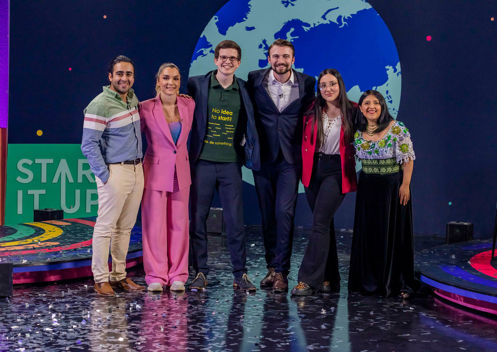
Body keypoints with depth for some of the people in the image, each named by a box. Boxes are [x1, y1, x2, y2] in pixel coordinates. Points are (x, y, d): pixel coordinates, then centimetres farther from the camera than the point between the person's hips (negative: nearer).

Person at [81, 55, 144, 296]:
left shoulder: (133, 98, 12)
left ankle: (120, 276, 19)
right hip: (115, 171, -8)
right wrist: (104, 175, -16)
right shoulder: (100, 105, -12)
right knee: (106, 226, -4)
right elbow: (89, 145, -13)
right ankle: (101, 279, 3)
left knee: (125, 227, 11)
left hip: (136, 169, 8)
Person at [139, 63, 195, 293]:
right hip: (155, 170, -3)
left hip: (181, 172, 3)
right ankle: (156, 277, 7)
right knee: (155, 224, -1)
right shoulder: (146, 108, -8)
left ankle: (177, 276, 14)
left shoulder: (189, 105, 2)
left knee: (179, 224, 6)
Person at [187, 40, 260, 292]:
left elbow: (249, 126, 17)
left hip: (230, 163, 1)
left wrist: (250, 153, 8)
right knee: (198, 218, 2)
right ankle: (200, 273, 12)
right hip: (202, 161, -1)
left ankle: (240, 274, 9)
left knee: (235, 220, 1)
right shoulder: (197, 85, 2)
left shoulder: (244, 90, 7)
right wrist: (187, 154, 1)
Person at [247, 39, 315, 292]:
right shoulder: (255, 79, 1)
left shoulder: (306, 83, 1)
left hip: (290, 158, -2)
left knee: (284, 212, -11)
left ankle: (280, 270, -7)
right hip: (263, 157, 2)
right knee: (267, 213, 7)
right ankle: (272, 267, 18)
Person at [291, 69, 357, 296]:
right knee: (324, 224, 10)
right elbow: (305, 142, 14)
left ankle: (308, 280, -12)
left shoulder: (351, 113, -3)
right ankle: (330, 278, 18)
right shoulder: (312, 112, 6)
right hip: (314, 170, 4)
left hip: (337, 172, -4)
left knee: (320, 223, -13)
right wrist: (305, 169, 7)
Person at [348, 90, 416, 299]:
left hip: (392, 186, -4)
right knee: (367, 233, 7)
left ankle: (399, 284, 10)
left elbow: (408, 159, -8)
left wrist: (405, 185, -13)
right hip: (367, 186, 4)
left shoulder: (397, 129, -9)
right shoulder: (357, 133, 3)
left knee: (394, 233, 1)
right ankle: (369, 281, 18)